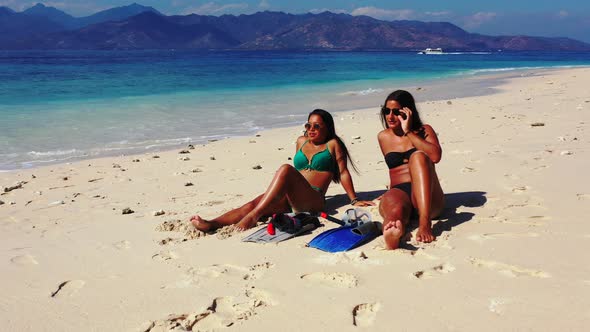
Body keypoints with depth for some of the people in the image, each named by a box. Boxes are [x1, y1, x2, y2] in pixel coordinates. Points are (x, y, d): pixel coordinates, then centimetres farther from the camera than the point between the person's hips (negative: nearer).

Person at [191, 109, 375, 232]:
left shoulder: (333, 144, 11)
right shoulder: (301, 141, 26)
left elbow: (343, 173, 6)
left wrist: (354, 200, 1)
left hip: (313, 201, -6)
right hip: (289, 201, 6)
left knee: (285, 169, -34)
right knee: (256, 202, -24)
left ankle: (253, 217, -48)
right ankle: (211, 224, -45)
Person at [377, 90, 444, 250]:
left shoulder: (424, 131, 10)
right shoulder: (383, 137, 18)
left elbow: (436, 156, -11)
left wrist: (408, 132, -9)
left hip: (428, 198, -1)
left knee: (418, 156, -30)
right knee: (394, 208, -38)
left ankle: (425, 222, -46)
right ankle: (393, 231, -77)